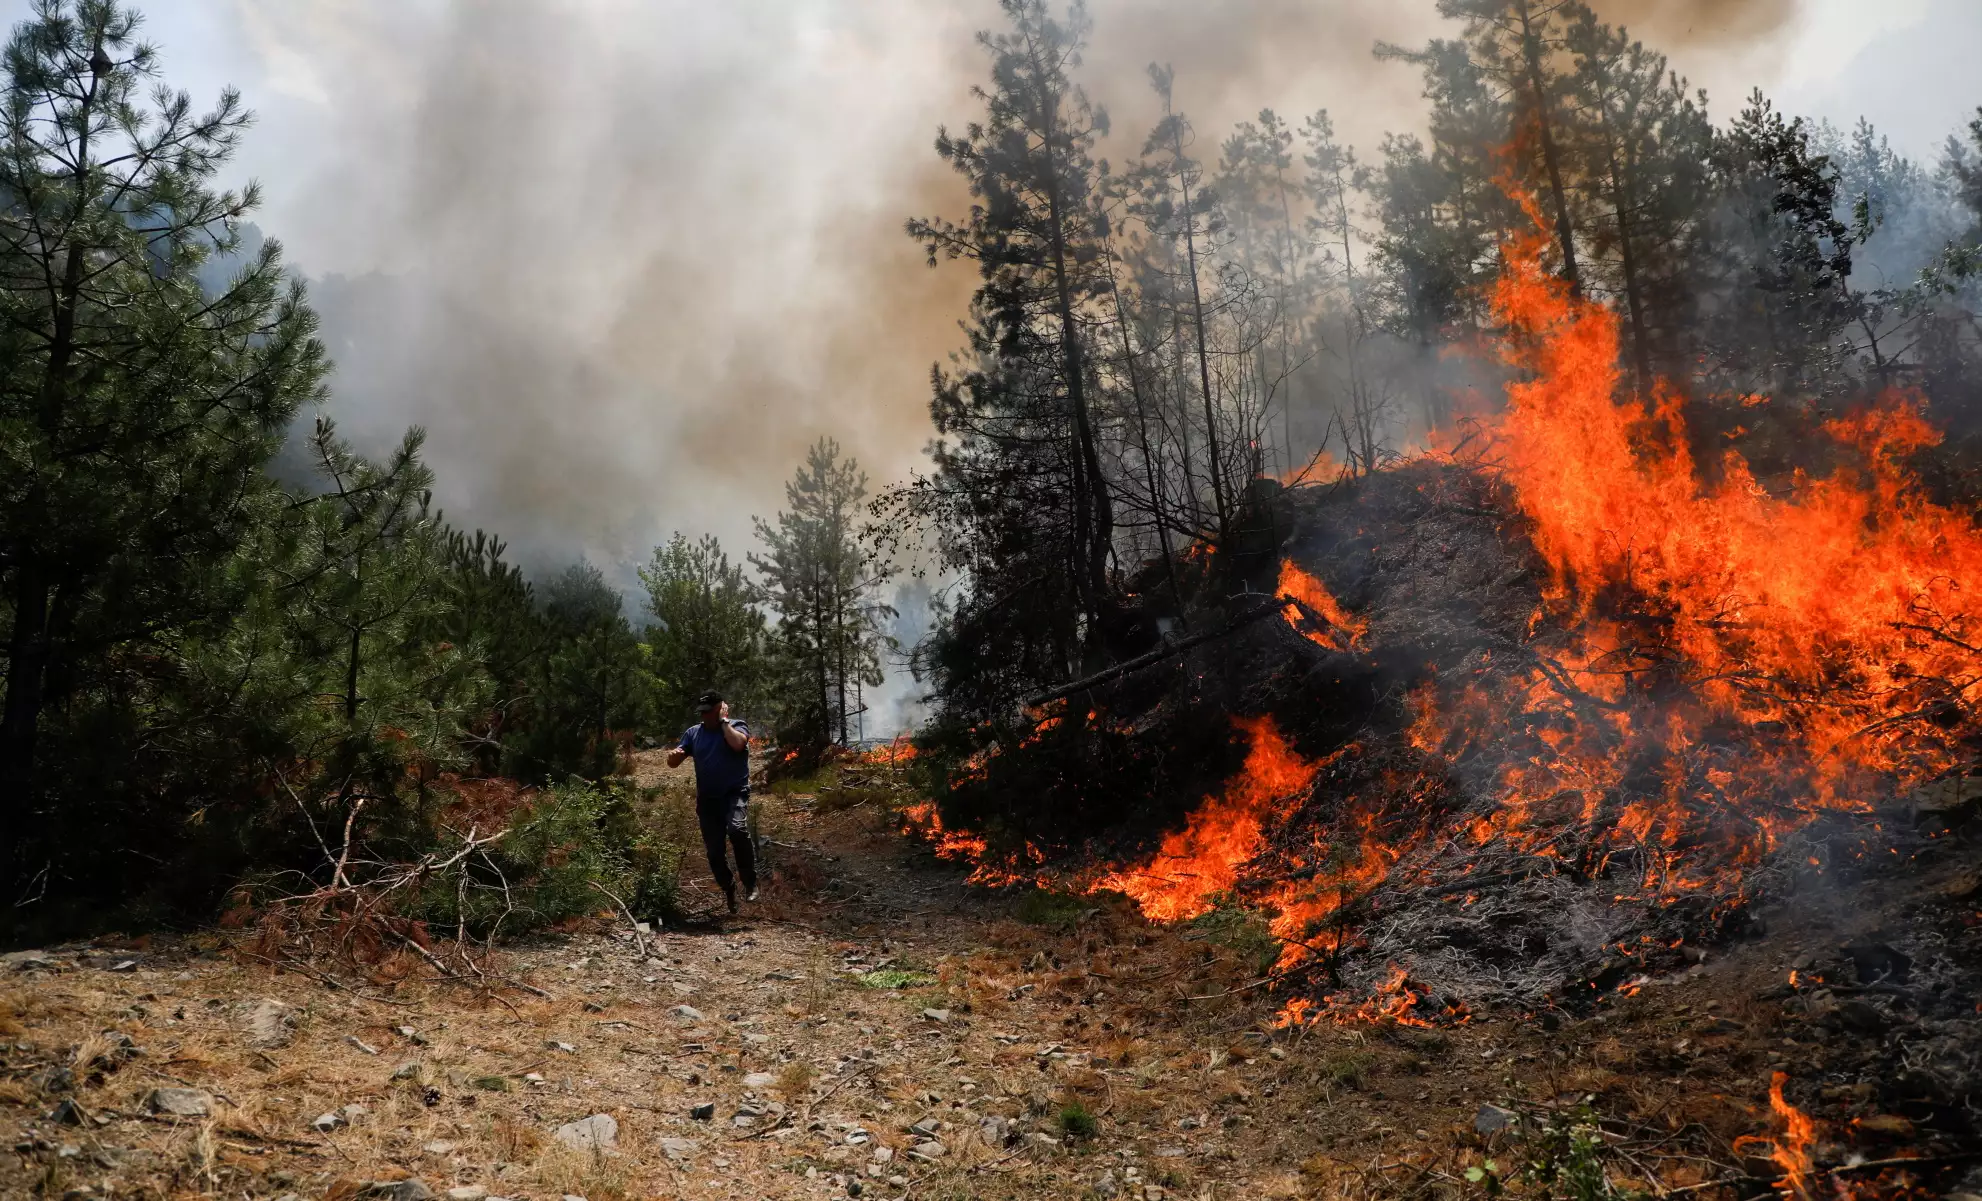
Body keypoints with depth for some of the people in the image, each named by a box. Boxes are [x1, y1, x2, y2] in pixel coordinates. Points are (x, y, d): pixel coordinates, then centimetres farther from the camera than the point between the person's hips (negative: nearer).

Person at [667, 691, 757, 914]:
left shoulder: (736, 726, -1)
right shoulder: (693, 733, 11)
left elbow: (738, 744, -25)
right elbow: (674, 763, 10)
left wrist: (724, 721, -13)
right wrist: (673, 755, -14)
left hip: (735, 793, -5)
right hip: (707, 799, 5)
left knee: (737, 829, -33)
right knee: (714, 851, 5)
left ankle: (750, 883, -19)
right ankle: (729, 891, 28)